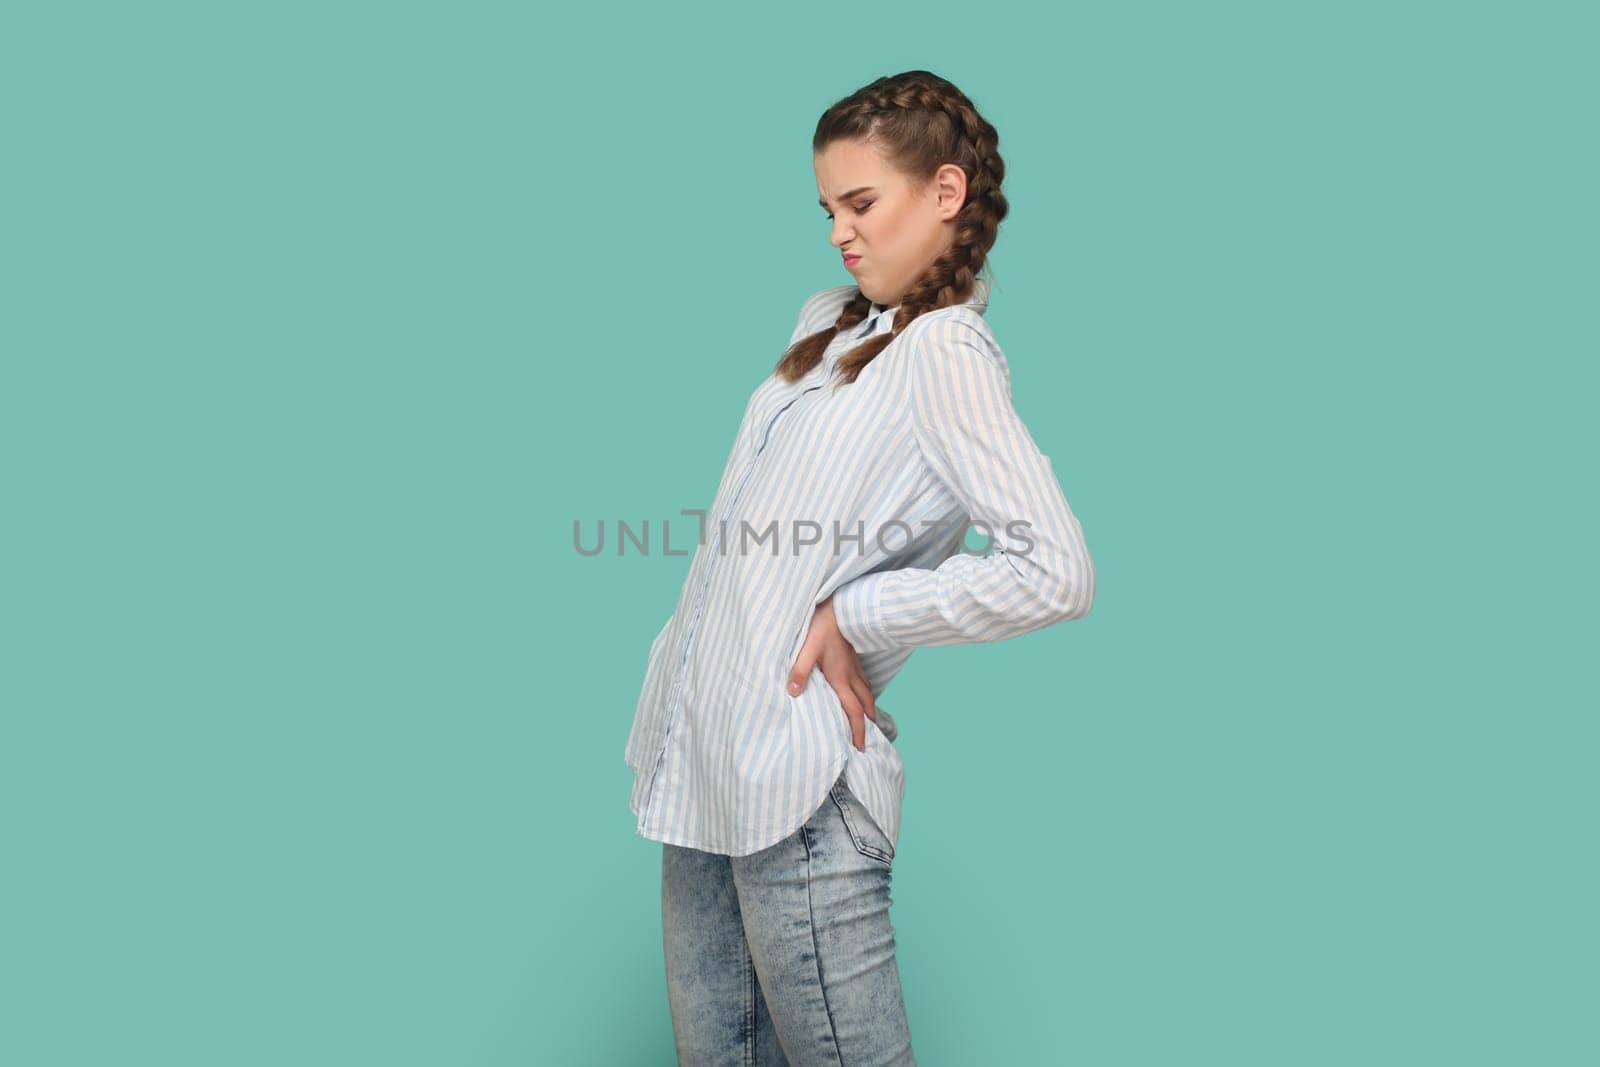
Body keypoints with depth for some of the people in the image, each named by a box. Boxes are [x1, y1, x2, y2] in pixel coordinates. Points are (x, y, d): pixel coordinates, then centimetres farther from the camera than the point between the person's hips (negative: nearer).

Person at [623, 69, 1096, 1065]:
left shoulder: (946, 353, -13)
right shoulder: (828, 319, 13)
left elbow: (1057, 571, -25)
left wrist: (855, 617, -17)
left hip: (797, 788, -8)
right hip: (705, 759, 8)